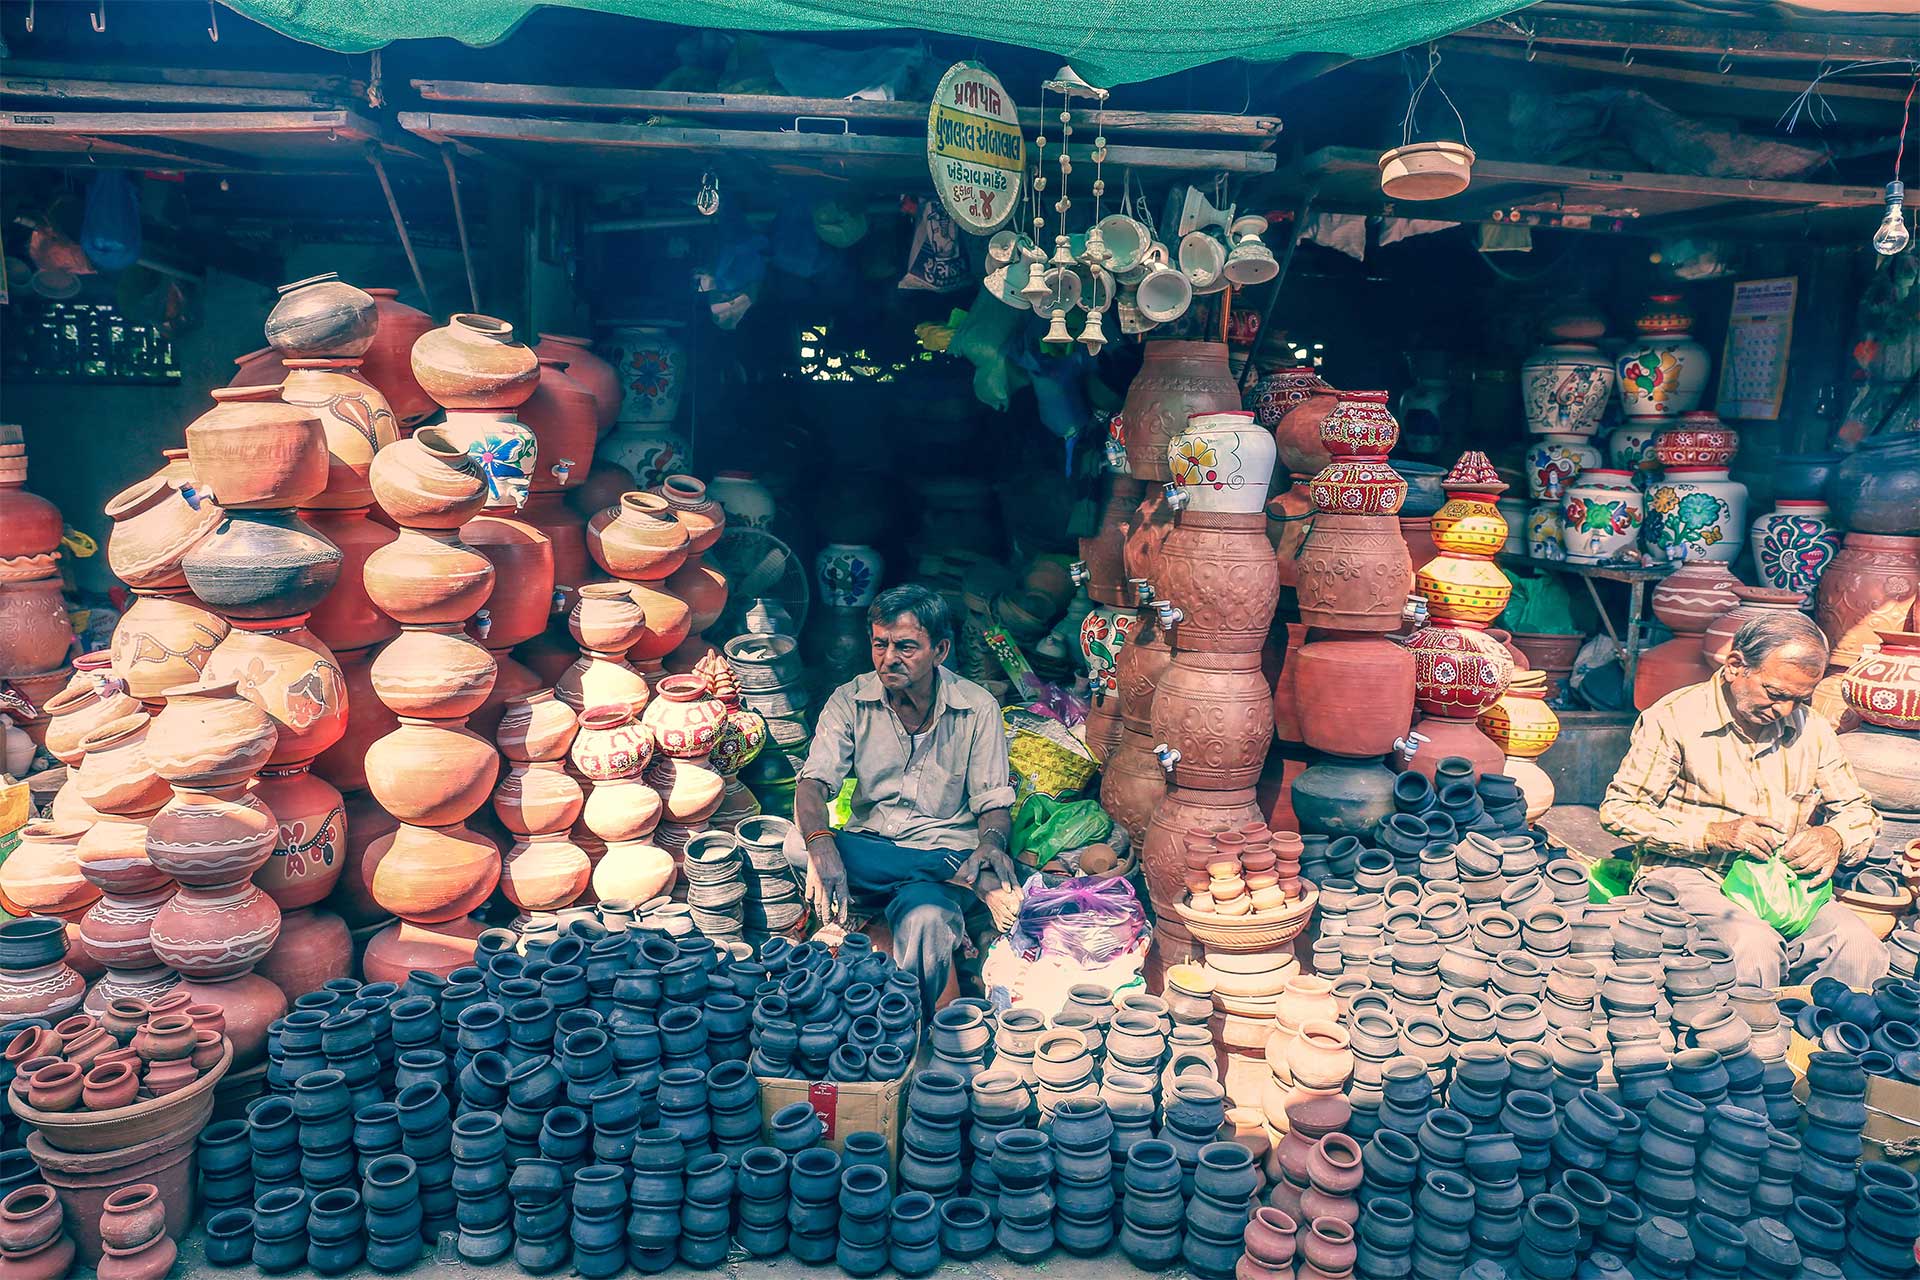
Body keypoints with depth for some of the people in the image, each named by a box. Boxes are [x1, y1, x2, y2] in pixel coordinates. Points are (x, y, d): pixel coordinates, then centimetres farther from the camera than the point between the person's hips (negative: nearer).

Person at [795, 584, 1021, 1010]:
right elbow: (813, 783, -10)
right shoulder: (850, 701, 1)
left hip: (944, 845, -3)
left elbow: (994, 803, 0)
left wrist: (991, 844, -26)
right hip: (864, 849, 3)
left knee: (925, 922, -39)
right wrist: (821, 845, -33)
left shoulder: (977, 708, -2)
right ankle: (975, 884, -25)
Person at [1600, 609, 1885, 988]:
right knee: (1753, 946, -34)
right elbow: (1618, 810, -7)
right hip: (1689, 877, -5)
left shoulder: (1812, 729, 13)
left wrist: (1834, 837, -5)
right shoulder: (1674, 718, -5)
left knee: (1859, 945, -24)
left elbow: (1860, 812, 21)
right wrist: (1714, 833, -16)